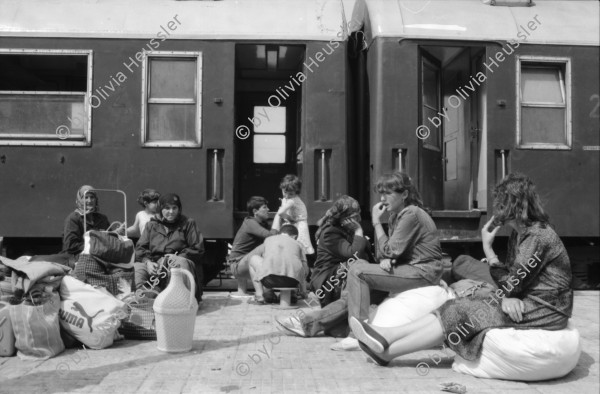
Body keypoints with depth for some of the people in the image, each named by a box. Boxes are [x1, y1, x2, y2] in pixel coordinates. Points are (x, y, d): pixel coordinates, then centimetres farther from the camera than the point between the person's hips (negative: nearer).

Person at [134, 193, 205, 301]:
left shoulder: (188, 223, 14)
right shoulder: (152, 225, 20)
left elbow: (198, 249, 5)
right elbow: (140, 248, 12)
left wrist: (180, 256, -13)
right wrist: (147, 261, -10)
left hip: (177, 262, -2)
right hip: (155, 265, 3)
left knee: (182, 263, -37)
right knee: (136, 267, -24)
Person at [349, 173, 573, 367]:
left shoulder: (537, 237, -19)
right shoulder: (519, 234, 11)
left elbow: (509, 285, -19)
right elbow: (510, 281, 4)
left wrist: (487, 247, -11)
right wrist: (507, 297, -19)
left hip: (544, 311, -8)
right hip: (522, 301, 8)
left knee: (464, 315, -16)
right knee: (461, 307, -7)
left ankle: (387, 352, -13)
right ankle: (386, 336, -12)